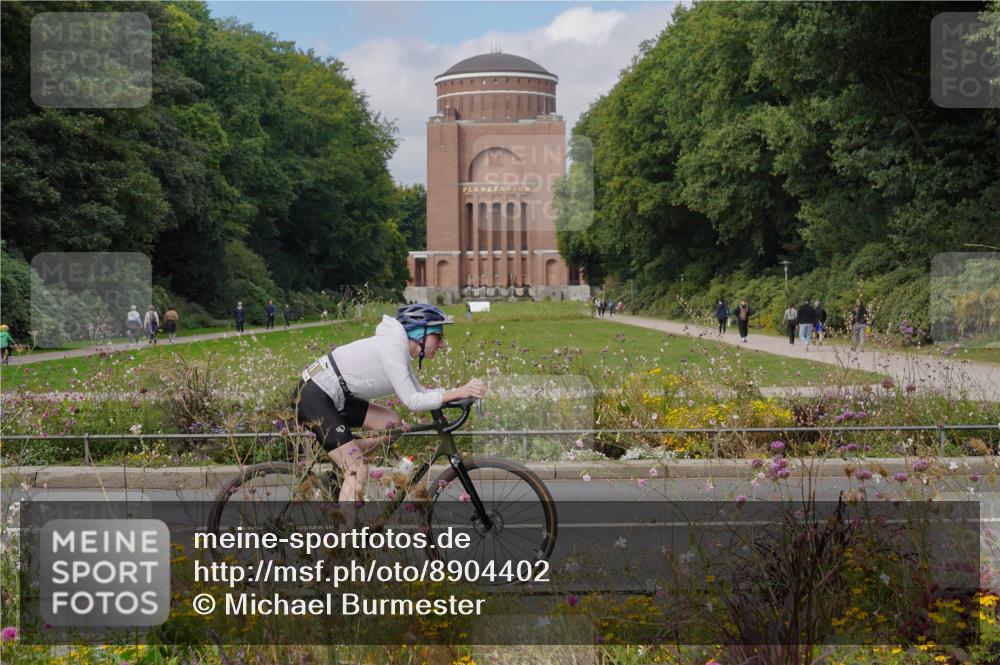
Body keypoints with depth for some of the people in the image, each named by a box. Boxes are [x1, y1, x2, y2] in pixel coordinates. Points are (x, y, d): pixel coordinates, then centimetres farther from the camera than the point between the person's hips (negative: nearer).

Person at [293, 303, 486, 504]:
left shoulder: (398, 346, 10)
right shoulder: (392, 347, -19)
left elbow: (419, 392, 11)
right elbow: (412, 401, -23)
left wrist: (461, 391, -1)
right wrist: (457, 393, -22)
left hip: (333, 396, 10)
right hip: (313, 396, -10)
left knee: (392, 423, 7)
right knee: (358, 471, -14)